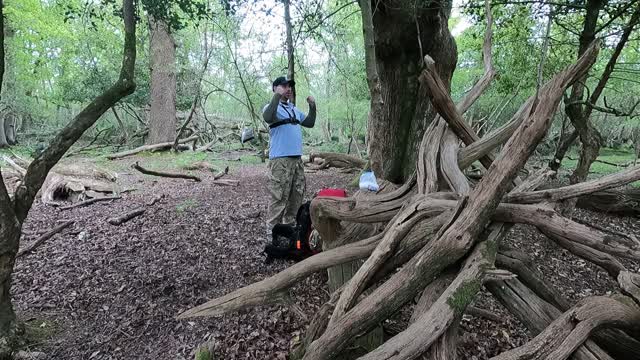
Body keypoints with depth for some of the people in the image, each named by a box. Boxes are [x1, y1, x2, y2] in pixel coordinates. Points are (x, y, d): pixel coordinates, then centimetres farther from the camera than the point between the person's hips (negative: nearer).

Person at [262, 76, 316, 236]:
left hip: (297, 158, 8)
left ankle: (289, 223, 27)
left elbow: (309, 123, 24)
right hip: (280, 159, -8)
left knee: (298, 193, 14)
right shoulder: (272, 107, -4)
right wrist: (277, 96, -27)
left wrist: (312, 106, 12)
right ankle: (272, 229, -3)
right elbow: (267, 118, -27)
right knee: (279, 196, -9)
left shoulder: (294, 109, 20)